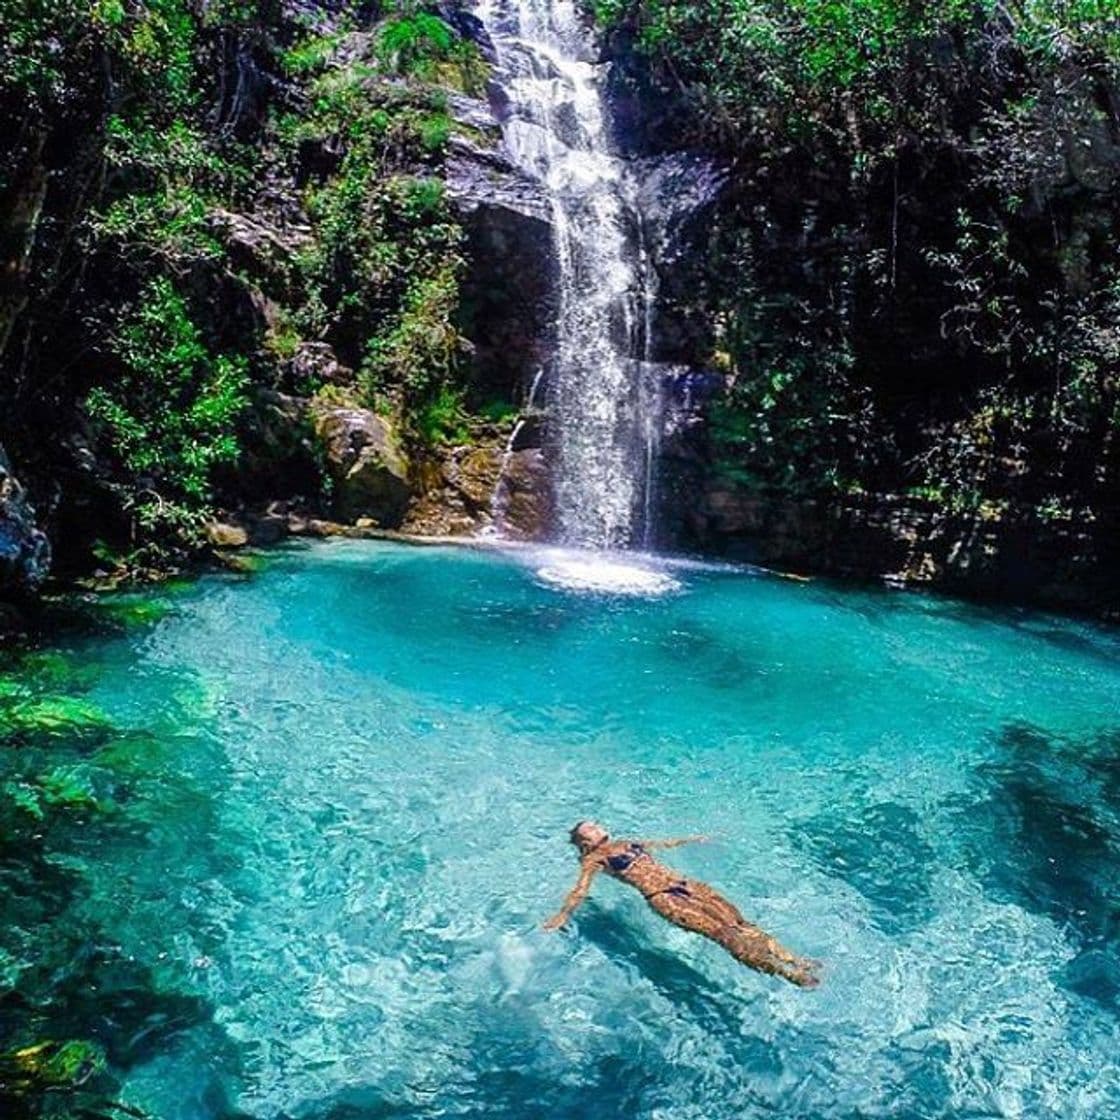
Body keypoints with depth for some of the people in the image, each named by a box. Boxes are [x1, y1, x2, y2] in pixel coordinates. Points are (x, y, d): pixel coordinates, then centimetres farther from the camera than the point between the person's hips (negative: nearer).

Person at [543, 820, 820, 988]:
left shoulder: (625, 844, 26)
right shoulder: (593, 859, 5)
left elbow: (661, 843, 38)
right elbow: (581, 889, -8)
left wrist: (689, 840, 46)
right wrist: (562, 917, -23)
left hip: (681, 884, 7)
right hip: (660, 897, -7)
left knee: (737, 921, -11)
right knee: (720, 930, -22)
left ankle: (793, 959, -16)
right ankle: (783, 972, -31)